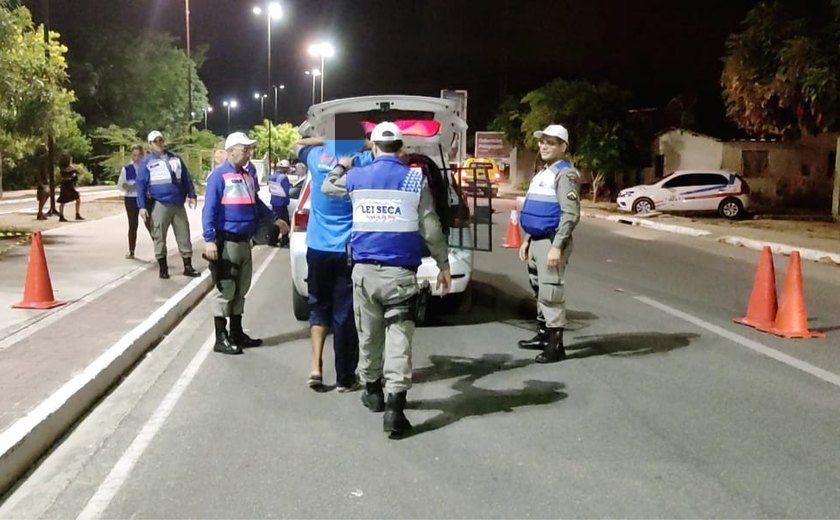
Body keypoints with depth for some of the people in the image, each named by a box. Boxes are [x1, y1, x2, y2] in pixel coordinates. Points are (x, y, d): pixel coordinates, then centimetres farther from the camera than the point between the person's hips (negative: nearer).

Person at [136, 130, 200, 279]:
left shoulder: (176, 159, 13)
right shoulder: (147, 162, 0)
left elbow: (186, 178, 15)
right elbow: (141, 185, -3)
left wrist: (192, 195, 6)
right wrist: (142, 206, -9)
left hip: (178, 204, 3)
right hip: (159, 205, -3)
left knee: (184, 235, 6)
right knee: (159, 238, 2)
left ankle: (188, 267, 13)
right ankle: (163, 268, 12)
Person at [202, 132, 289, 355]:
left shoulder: (248, 175, 13)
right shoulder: (219, 175, -11)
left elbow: (256, 203, 27)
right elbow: (209, 209, -16)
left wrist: (274, 219, 30)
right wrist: (209, 239, -22)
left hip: (244, 242, 8)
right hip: (226, 242, -8)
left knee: (240, 290, 15)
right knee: (224, 291, -2)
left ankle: (237, 334, 25)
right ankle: (221, 339, 6)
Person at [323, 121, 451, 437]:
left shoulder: (356, 177, 5)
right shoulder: (415, 180, -2)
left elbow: (328, 187, 28)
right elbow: (431, 229, -1)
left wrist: (341, 166, 47)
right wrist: (443, 265, 9)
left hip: (364, 270, 3)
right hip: (400, 272, -3)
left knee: (368, 334, 17)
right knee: (399, 337, -4)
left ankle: (373, 391, 34)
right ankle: (394, 406, -13)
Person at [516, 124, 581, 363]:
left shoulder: (565, 173, -12)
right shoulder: (542, 173, 18)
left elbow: (571, 213, -20)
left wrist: (557, 246, -25)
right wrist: (527, 240, 21)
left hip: (551, 242, -10)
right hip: (537, 241, 10)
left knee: (551, 293, -8)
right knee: (539, 290, 16)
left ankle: (556, 345, -2)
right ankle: (542, 334, 28)